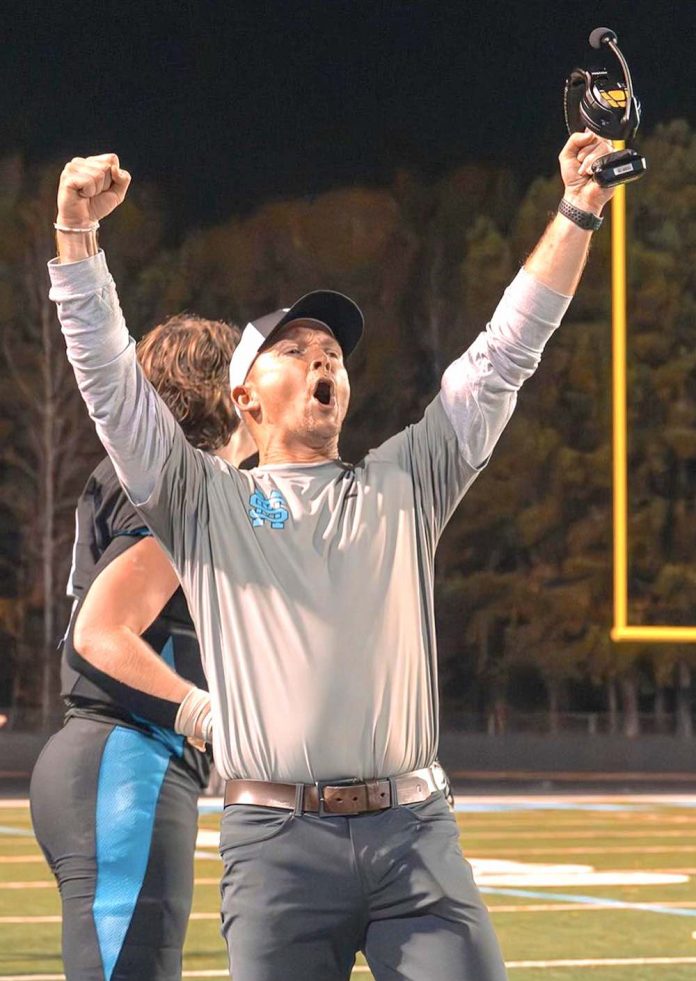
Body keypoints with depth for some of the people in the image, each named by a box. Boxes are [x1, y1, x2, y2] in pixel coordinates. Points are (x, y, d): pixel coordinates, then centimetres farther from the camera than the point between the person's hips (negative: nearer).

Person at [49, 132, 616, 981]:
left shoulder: (401, 486, 19)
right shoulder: (207, 502, 13)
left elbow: (504, 354, 14)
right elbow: (108, 377, 3)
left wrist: (577, 214, 7)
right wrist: (77, 232, -8)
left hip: (412, 834, 2)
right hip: (275, 842, -2)